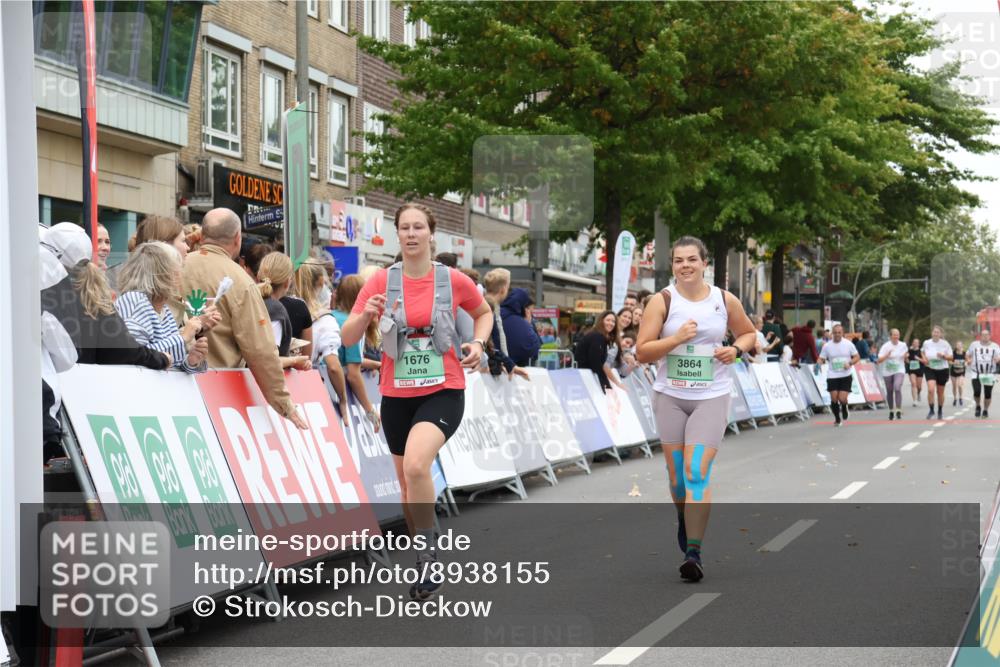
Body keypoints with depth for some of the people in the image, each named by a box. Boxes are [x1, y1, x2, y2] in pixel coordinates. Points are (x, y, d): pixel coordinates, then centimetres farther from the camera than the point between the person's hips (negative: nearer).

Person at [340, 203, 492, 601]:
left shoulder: (454, 281, -4)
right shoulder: (381, 282, -2)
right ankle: (424, 559, 35)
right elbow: (347, 339, -4)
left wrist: (478, 344, -3)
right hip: (396, 395, 3)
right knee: (407, 483, 14)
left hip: (443, 392, -3)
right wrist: (365, 316, -24)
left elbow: (484, 313, 16)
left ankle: (428, 550, -10)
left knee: (415, 466, -28)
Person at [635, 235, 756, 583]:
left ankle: (694, 553, -14)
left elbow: (748, 333, 17)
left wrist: (736, 349, -5)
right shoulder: (662, 302, -4)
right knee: (677, 473, 10)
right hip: (670, 396, 1)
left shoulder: (725, 301, 1)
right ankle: (685, 519, 42)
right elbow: (642, 351, -7)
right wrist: (676, 339, -21)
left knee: (697, 472, -13)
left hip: (711, 397, -1)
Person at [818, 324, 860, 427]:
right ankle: (837, 419, 15)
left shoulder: (848, 344, 0)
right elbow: (821, 359, 6)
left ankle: (844, 411, 24)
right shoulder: (827, 346, 1)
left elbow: (857, 357, 5)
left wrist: (850, 363, -14)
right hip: (832, 376, 1)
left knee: (842, 398, -11)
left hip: (845, 376, -1)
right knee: (834, 398, -6)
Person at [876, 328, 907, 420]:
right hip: (887, 372, 0)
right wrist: (887, 355, -30)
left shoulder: (903, 345, 0)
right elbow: (879, 360, -16)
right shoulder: (885, 346, -10)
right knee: (889, 392, 9)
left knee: (897, 388, -23)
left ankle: (898, 410, -20)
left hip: (899, 370, 0)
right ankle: (891, 411, 27)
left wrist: (905, 356, 1)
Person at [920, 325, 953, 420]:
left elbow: (951, 357, -3)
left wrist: (943, 356, -23)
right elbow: (922, 351, 19)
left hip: (942, 370, 0)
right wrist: (924, 358, -1)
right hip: (930, 369, 0)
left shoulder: (945, 344, -7)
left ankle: (940, 411, 30)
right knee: (931, 389, -21)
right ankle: (931, 410, -8)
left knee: (940, 392, 11)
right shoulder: (926, 343, -2)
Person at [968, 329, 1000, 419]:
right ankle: (978, 406, 13)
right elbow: (967, 354, 17)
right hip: (976, 373, -1)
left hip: (989, 374, 1)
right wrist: (968, 360, -5)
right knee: (977, 391, -15)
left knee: (988, 393, 4)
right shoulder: (974, 345, 6)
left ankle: (985, 410, 24)